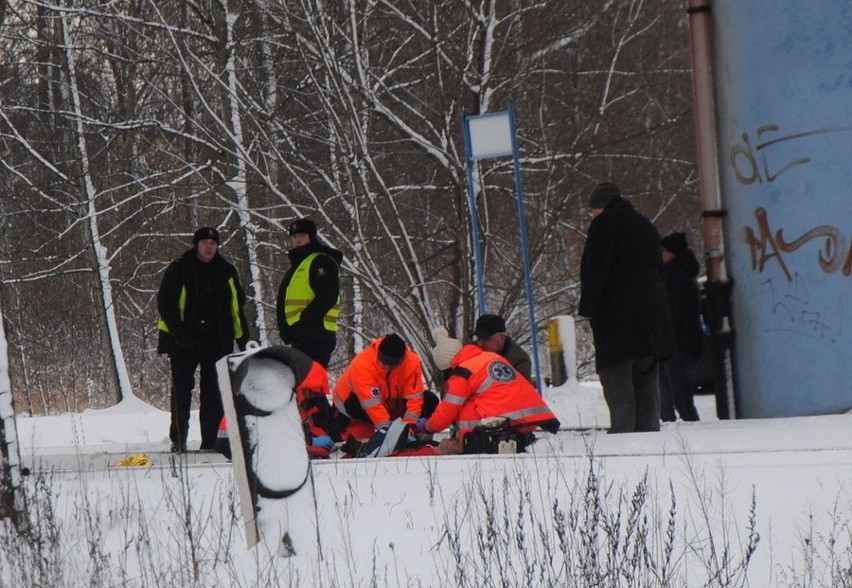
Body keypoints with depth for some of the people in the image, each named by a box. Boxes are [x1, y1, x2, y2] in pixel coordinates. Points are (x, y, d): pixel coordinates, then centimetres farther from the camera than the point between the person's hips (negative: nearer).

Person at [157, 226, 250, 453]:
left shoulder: (227, 272, 11)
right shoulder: (178, 270, 1)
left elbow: (237, 306, 16)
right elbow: (166, 303, -3)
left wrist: (243, 338, 11)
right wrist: (178, 332, -13)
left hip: (217, 341, 3)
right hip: (184, 341, -3)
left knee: (213, 392, 1)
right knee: (182, 389, -1)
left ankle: (211, 440, 4)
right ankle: (178, 439, 4)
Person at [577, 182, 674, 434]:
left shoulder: (604, 224, -3)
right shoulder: (646, 226, 22)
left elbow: (595, 269, -13)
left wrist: (587, 307, -12)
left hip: (617, 315, -8)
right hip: (651, 316, 8)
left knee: (616, 376, -10)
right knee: (647, 379, 11)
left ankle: (622, 430, -18)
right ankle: (649, 429, 9)